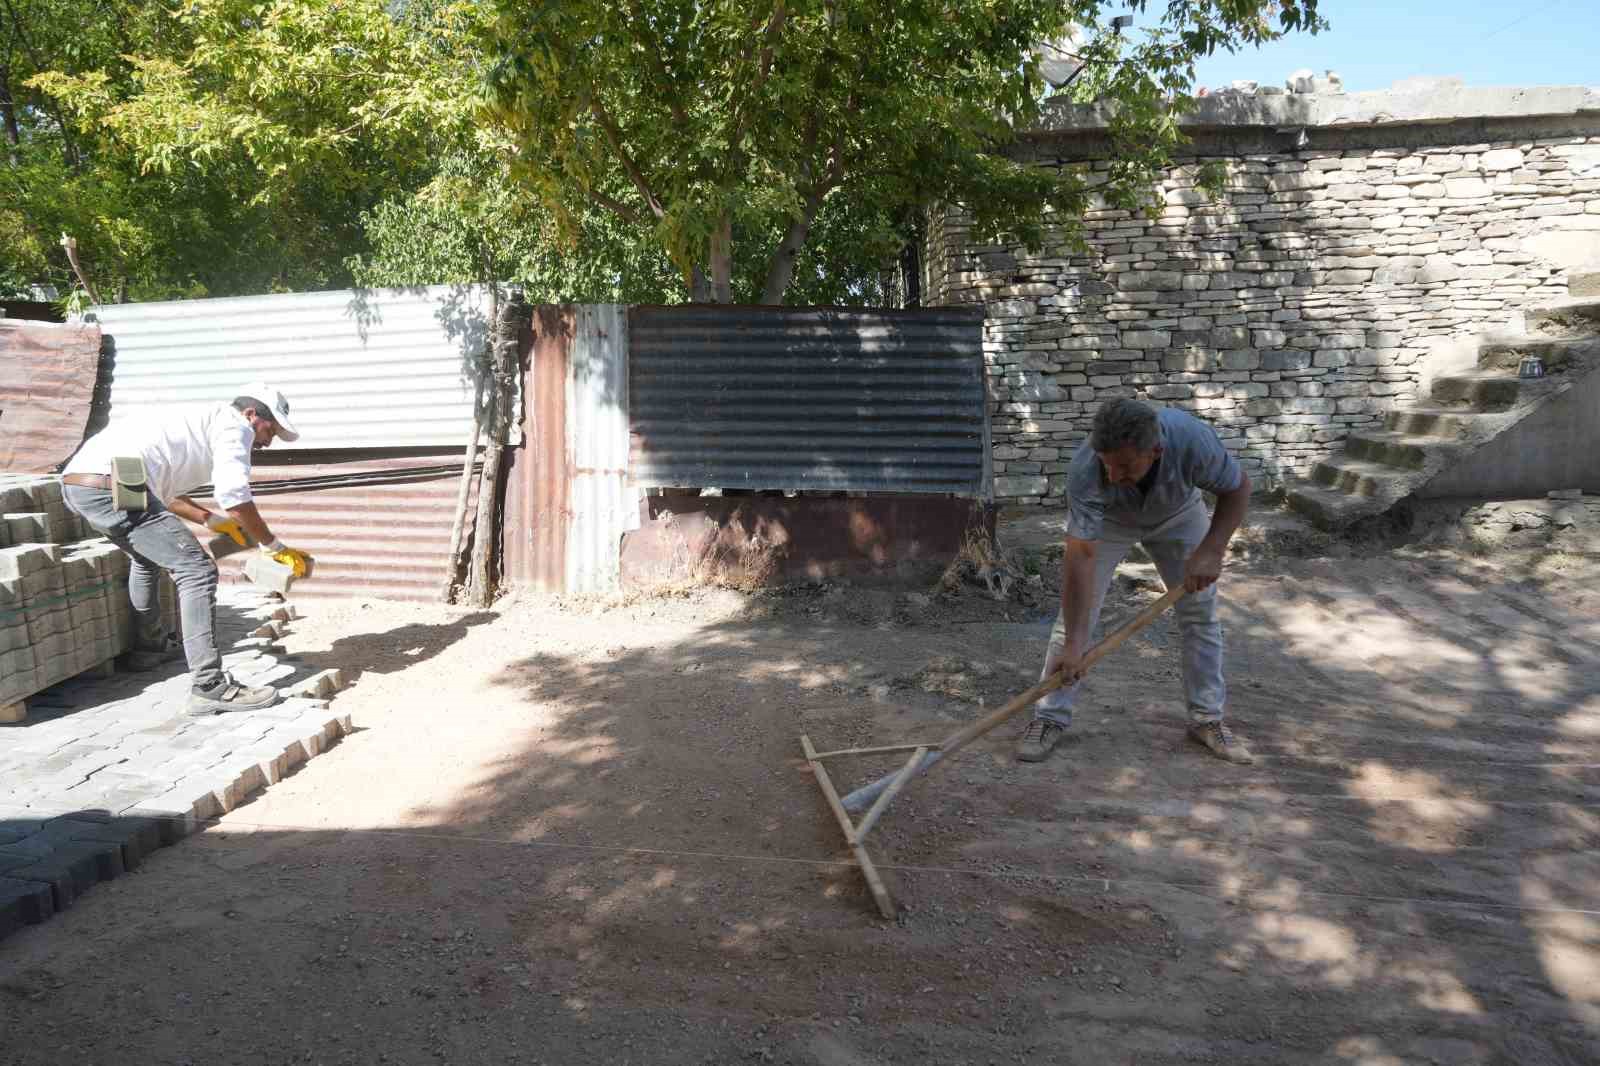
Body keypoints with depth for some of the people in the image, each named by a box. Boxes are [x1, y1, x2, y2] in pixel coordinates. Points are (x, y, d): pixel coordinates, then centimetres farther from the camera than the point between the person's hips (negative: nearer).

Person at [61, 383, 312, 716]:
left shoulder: (197, 420, 32)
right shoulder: (233, 425, 4)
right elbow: (234, 496, -9)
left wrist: (212, 520, 35)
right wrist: (276, 547, 0)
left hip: (77, 480, 11)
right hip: (112, 485, -10)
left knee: (147, 555, 35)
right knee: (196, 571, -10)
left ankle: (150, 646, 48)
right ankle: (210, 686, -15)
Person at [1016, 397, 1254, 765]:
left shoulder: (1193, 440, -40)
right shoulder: (1084, 471, -41)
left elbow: (1237, 487, -19)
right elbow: (1081, 555, -39)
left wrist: (1211, 551, -30)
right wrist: (1073, 644, -40)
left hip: (1177, 514, 2)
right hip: (1107, 519, -1)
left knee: (1201, 613, -1)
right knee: (1076, 612, -9)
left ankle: (1208, 719, 14)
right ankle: (1050, 719, 1)